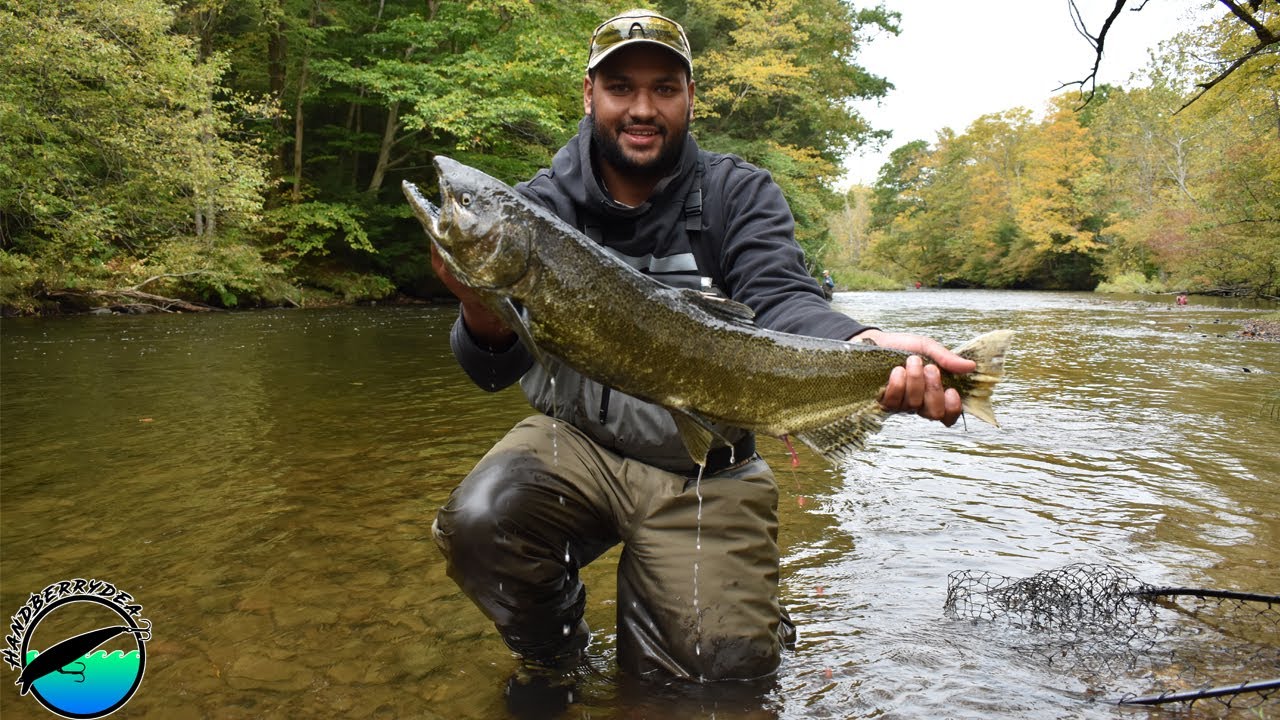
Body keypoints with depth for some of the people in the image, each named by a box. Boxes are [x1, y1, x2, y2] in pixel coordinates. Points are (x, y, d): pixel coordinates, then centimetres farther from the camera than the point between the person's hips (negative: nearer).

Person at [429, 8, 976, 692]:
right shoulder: (538, 205, -4)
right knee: (476, 521, -26)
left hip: (706, 468, 0)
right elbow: (494, 367, -13)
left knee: (725, 664, -10)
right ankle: (556, 657, 7)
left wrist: (869, 345, -45)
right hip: (577, 438, 1)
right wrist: (482, 312, -39)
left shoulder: (741, 195, -3)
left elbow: (780, 300, -22)